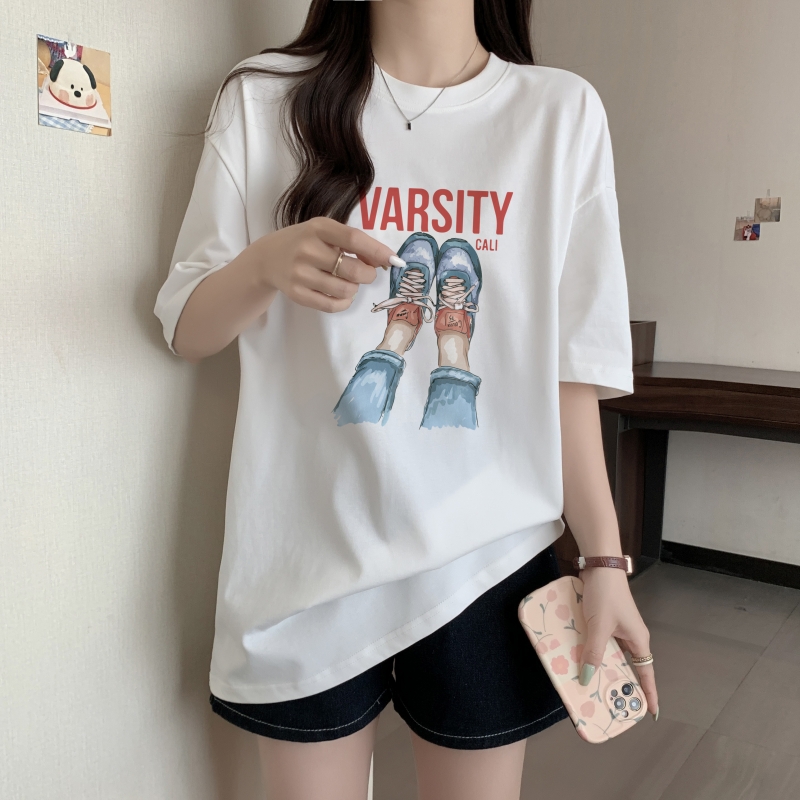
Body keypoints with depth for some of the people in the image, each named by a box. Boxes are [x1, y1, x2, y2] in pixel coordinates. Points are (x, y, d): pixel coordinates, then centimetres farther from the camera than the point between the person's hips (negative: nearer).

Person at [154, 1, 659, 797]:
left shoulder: (563, 111, 1)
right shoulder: (263, 97, 2)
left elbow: (571, 364, 1)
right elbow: (187, 332, 2)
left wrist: (603, 559, -2)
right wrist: (264, 264, -19)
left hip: (487, 559, 1)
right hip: (305, 557, 0)